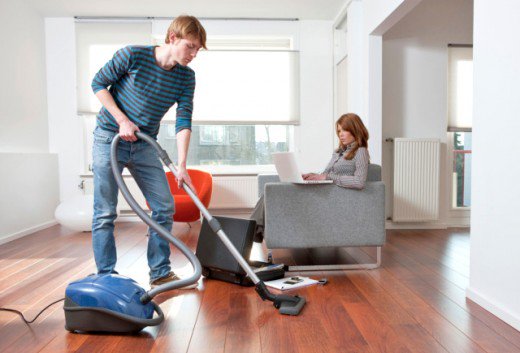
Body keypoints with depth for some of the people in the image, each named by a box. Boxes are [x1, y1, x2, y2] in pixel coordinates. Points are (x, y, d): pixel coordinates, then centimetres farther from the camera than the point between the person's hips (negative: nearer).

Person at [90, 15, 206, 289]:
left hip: (144, 145, 4)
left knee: (164, 207, 1)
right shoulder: (133, 55, -15)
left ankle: (160, 274, 15)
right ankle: (107, 277, 13)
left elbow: (183, 121, -10)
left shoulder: (186, 77, -4)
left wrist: (182, 166, -19)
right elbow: (99, 83, -4)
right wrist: (122, 120, -15)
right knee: (105, 213, -1)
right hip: (110, 139, -4)